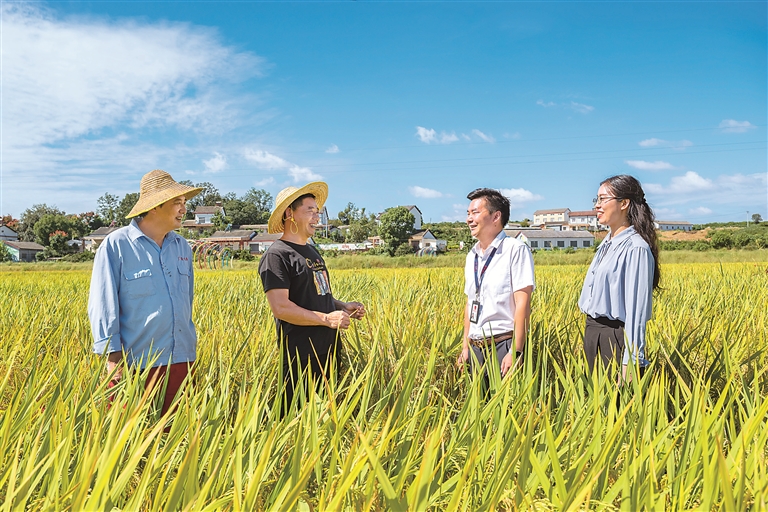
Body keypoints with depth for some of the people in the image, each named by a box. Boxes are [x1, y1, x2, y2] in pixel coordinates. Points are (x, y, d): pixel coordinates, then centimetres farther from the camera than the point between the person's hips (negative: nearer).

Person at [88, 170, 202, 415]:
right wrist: (113, 356, -12)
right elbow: (103, 304, -8)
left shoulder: (182, 247, 10)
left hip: (180, 361, 5)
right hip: (135, 363, -5)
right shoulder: (116, 245, -7)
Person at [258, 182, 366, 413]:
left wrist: (343, 306, 6)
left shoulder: (311, 251, 16)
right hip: (301, 355, -9)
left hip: (328, 348, 9)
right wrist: (326, 318, -21)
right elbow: (280, 307, -20)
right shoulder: (276, 255, -12)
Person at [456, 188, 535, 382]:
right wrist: (465, 346, 15)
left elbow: (522, 303, -14)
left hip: (504, 344, -6)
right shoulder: (472, 256, 12)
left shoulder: (515, 249, -9)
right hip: (477, 347, 6)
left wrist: (516, 351, -18)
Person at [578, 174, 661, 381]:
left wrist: (629, 361, -21)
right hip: (593, 333, 9)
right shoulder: (608, 243, 11)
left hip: (616, 338, -9)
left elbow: (636, 308, -19)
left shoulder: (635, 248, -16)